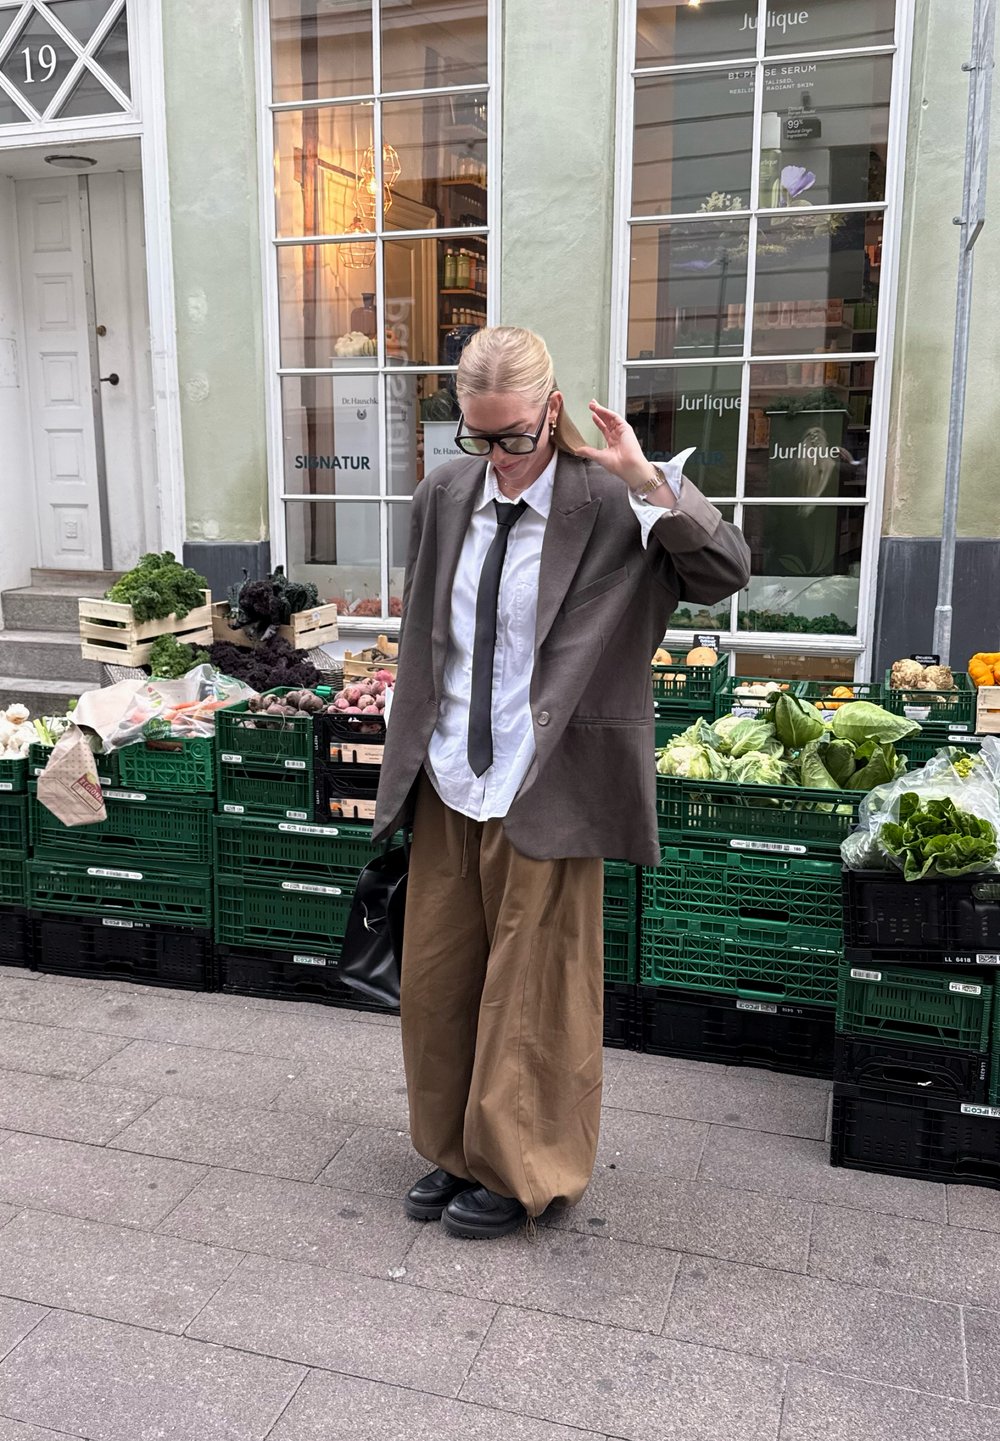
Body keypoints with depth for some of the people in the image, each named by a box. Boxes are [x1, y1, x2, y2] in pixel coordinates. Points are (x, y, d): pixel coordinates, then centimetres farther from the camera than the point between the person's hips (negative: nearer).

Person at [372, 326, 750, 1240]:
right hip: (448, 785, 6)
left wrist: (648, 479, -25)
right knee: (436, 978, 15)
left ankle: (522, 1171, 29)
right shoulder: (445, 495, 4)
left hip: (543, 795, -5)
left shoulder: (605, 504, -9)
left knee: (532, 989, 8)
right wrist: (408, 760, 16)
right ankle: (458, 1151, 36)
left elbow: (725, 572, -18)